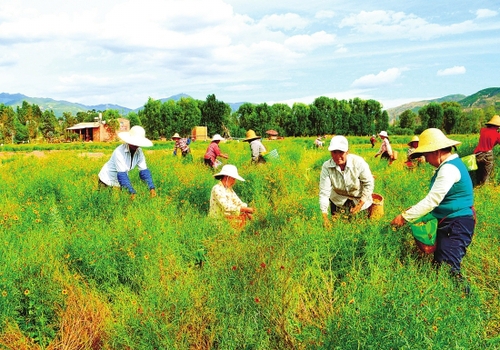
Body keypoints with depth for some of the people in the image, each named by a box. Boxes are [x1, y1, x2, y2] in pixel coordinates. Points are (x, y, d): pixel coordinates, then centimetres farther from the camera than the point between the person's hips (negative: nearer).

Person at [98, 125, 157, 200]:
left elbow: (144, 170, -16)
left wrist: (152, 187, -29)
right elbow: (122, 174, -35)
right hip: (107, 180, -5)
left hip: (120, 183, 5)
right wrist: (132, 192, -43)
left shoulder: (139, 152, -14)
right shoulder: (119, 152, -31)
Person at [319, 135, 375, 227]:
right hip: (338, 198, 1)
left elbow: (369, 183, -19)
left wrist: (360, 204, -23)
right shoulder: (326, 167, -28)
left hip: (359, 197, -1)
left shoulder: (358, 162, -31)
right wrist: (324, 216, -29)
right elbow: (324, 192, -26)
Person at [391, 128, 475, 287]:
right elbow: (435, 199, 18)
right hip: (448, 222, 11)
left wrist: (405, 217, -18)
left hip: (456, 225, -11)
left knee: (448, 268, -15)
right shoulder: (450, 164, 14)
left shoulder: (449, 169, -19)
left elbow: (432, 200, -23)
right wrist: (413, 211, 11)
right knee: (438, 262, 14)